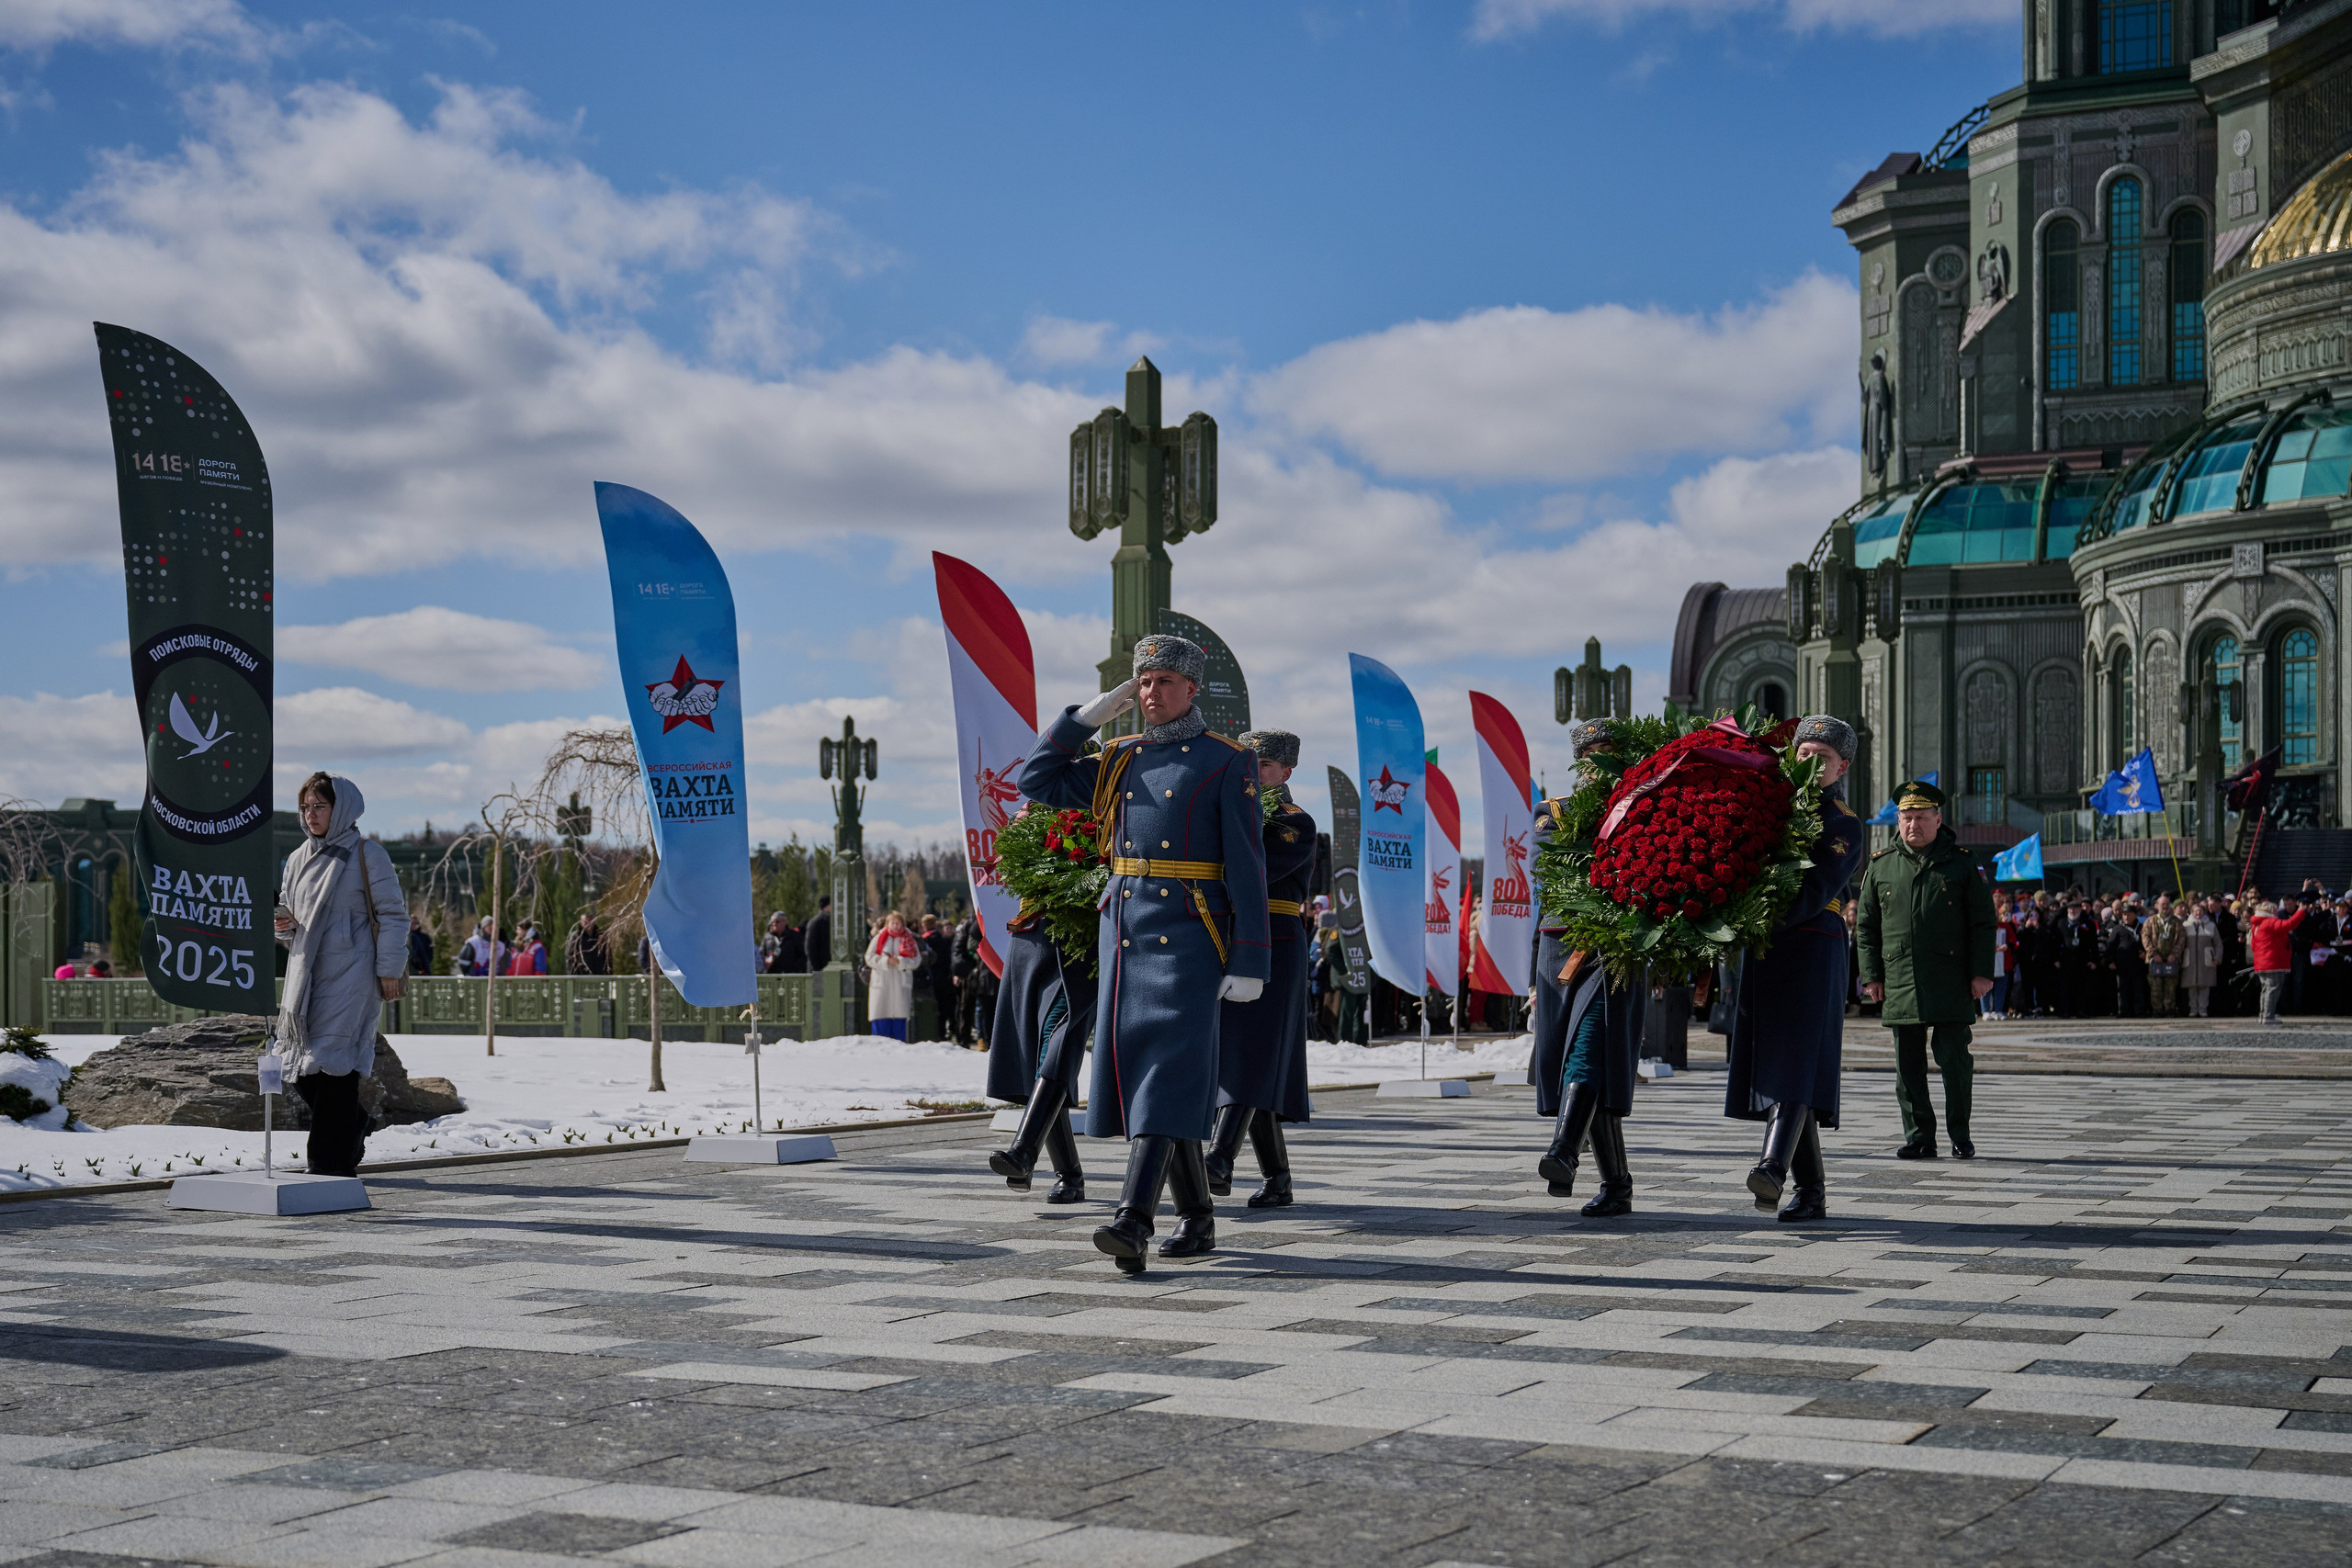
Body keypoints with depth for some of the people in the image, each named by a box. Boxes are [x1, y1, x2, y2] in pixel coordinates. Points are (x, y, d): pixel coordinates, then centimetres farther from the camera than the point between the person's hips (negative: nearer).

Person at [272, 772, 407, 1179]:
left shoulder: (367, 854, -1)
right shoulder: (298, 859, 16)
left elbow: (393, 913, -3)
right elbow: (289, 914, 23)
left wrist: (390, 967, -9)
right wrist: (284, 926, -1)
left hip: (350, 975, -6)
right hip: (306, 972, 6)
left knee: (332, 1060, -12)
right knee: (302, 1071, 3)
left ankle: (333, 1162, -7)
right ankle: (353, 1127, 28)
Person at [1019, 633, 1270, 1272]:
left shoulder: (1228, 763, -2)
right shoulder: (1120, 760, 15)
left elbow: (1246, 867, -6)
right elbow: (1038, 781, 14)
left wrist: (1250, 962, -12)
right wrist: (1094, 712, 8)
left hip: (1189, 936, -6)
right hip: (1123, 929, 6)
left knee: (1169, 1069, -14)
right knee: (1136, 1068, 7)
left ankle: (1133, 1221, -23)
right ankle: (1197, 1219, 18)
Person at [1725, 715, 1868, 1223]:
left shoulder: (1845, 826, 0)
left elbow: (1817, 891, -14)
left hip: (1813, 949, -6)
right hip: (1763, 952, 6)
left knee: (1796, 1063, -18)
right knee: (1772, 1062, 4)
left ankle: (1774, 1169, -35)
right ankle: (1812, 1193, 10)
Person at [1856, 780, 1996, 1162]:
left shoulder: (1960, 863, 5)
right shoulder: (1881, 866, 10)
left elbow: (1982, 922, 5)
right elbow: (1866, 925, 13)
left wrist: (1981, 972, -3)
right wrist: (1872, 975, 6)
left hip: (1950, 983, -2)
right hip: (1900, 984, 2)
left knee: (1954, 1057, -3)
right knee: (1909, 1065, 4)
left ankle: (1960, 1135, 9)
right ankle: (1919, 1138, 11)